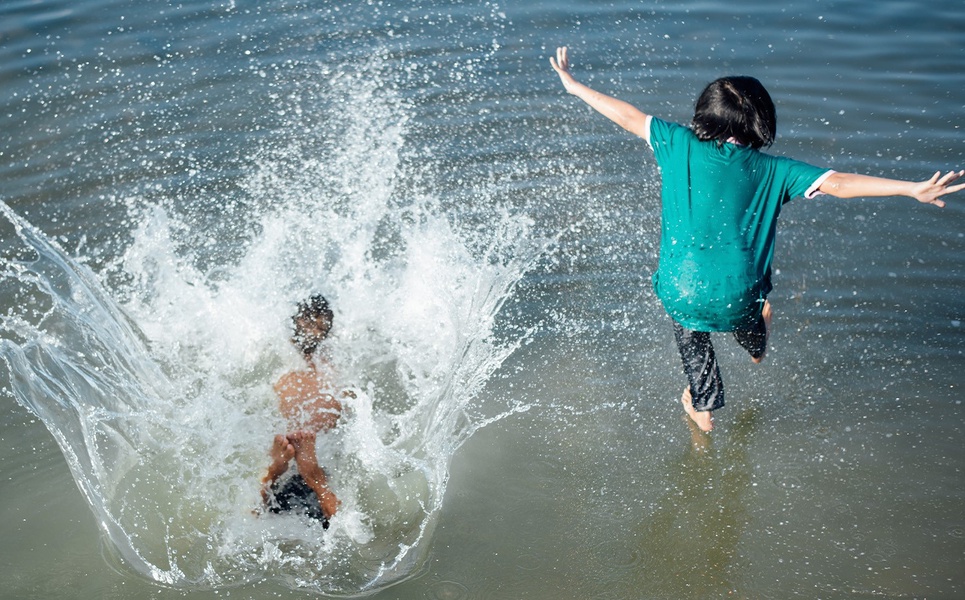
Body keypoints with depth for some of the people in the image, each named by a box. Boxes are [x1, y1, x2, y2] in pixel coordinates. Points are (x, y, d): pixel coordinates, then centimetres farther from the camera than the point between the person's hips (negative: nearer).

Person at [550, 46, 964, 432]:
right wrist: (913, 189, -11)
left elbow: (630, 118, -3)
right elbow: (837, 184, -13)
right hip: (737, 293, 1)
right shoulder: (772, 170, -8)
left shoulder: (681, 146, -10)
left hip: (683, 290, -1)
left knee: (692, 341, 31)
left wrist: (576, 87, 7)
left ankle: (702, 408, 50)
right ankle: (757, 347, 69)